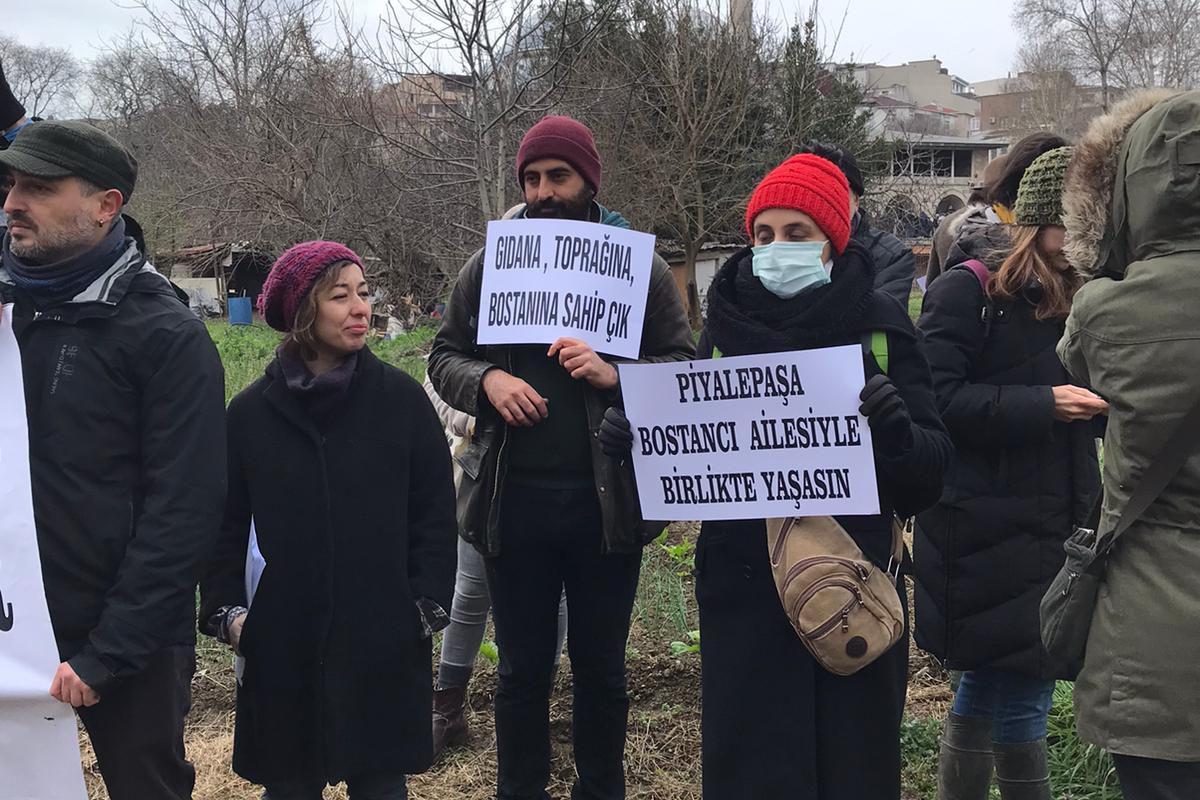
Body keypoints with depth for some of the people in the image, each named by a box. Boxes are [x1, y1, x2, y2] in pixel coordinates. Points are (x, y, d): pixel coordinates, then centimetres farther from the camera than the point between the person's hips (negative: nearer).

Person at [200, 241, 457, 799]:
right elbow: (226, 523, 7)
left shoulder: (400, 398, -2)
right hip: (284, 642, 1)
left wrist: (428, 604, -4)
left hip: (383, 639, -1)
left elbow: (435, 512, 1)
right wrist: (225, 609, 0)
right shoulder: (252, 412, 1)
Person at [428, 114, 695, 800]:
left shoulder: (641, 266, 2)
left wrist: (615, 376, -20)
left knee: (601, 667, 13)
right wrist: (487, 379, -12)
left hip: (608, 498, -1)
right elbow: (445, 357, 9)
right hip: (514, 498, 1)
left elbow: (684, 366, -1)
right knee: (523, 668, 13)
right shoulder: (488, 264, 7)